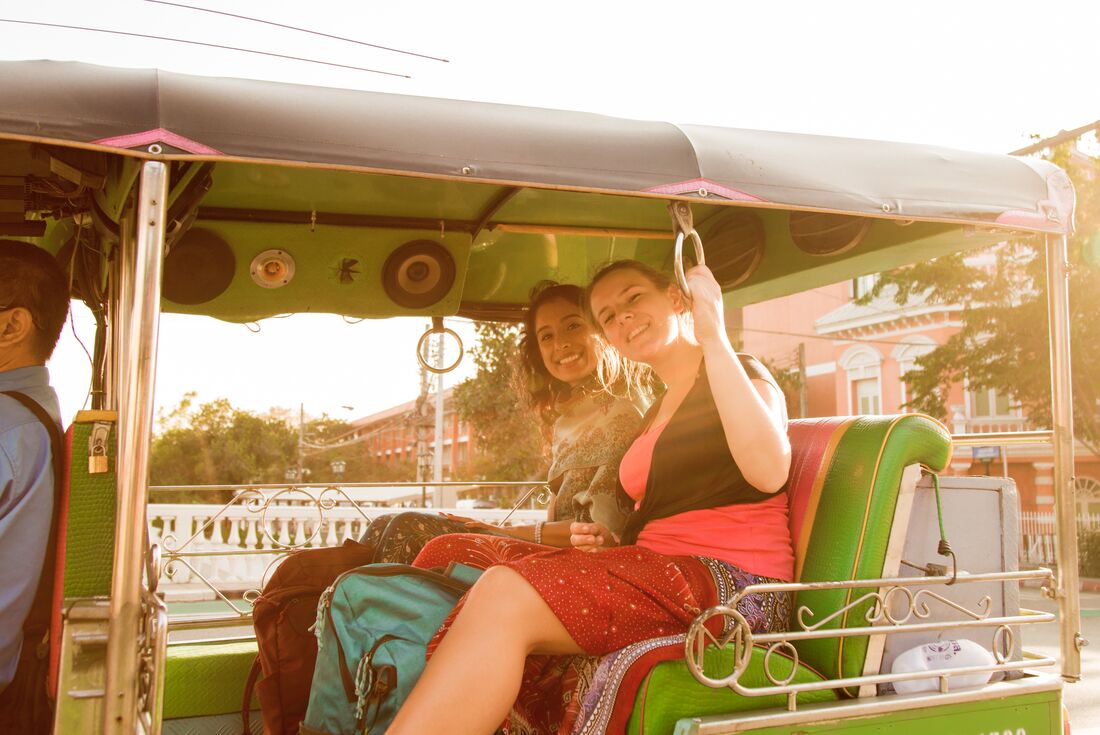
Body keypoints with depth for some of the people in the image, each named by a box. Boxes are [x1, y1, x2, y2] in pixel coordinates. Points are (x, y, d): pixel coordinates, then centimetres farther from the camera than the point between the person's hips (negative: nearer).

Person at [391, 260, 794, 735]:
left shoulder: (741, 376, 2)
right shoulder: (657, 413, 25)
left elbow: (768, 470, -21)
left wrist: (713, 335, -18)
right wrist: (613, 544, 6)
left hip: (731, 585, -8)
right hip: (659, 574, 8)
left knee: (505, 595, -29)